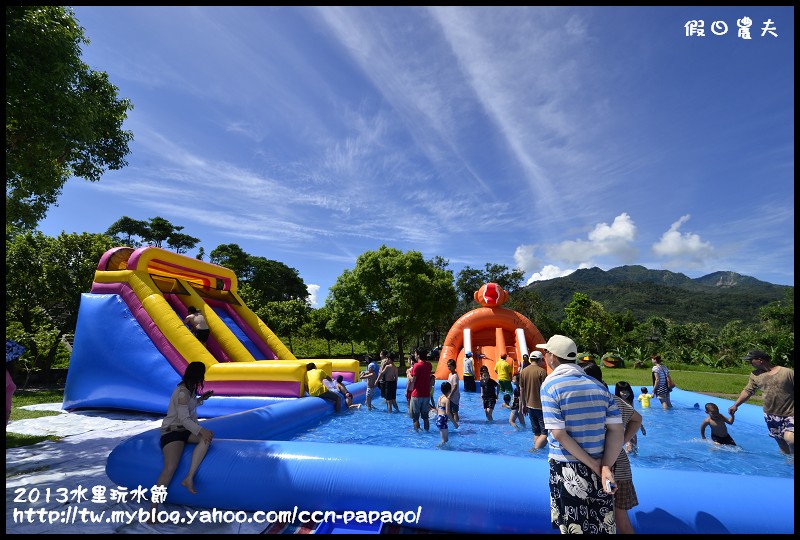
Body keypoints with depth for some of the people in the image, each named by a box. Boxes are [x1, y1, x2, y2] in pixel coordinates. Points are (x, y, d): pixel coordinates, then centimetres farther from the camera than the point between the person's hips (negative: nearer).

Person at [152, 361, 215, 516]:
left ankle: (189, 478, -26)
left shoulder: (190, 389, 9)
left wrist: (201, 398, 14)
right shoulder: (182, 392, -18)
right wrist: (201, 430, -29)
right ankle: (153, 508, -18)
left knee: (207, 437, -24)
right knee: (170, 468, -27)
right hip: (172, 432, -8)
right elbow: (184, 419, -22)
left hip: (185, 430, 8)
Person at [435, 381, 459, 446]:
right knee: (445, 440, 1)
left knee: (444, 439, 18)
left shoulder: (440, 397, 9)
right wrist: (454, 422, -12)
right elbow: (447, 412, -19)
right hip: (443, 420, -9)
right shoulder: (447, 399, -15)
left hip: (438, 418, 9)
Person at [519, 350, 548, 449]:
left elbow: (521, 390, 10)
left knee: (536, 432, 16)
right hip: (540, 406, -7)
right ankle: (535, 450, -12)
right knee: (545, 432, -2)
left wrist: (524, 405, 18)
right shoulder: (541, 371, -12)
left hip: (530, 406, 7)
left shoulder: (523, 371, 6)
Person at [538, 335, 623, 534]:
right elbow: (617, 430, -4)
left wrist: (596, 466, -11)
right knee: (603, 526, 18)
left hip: (567, 470, -5)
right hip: (599, 468, 5)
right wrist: (606, 467, -10)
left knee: (573, 526, 10)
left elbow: (559, 434, -17)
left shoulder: (550, 385, -11)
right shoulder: (599, 386, 4)